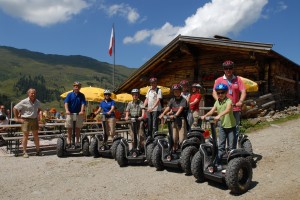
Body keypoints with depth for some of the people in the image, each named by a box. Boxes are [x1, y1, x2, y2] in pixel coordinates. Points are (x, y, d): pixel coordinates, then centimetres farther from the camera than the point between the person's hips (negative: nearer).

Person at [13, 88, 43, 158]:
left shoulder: (37, 102, 7)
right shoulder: (24, 102, -9)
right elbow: (15, 108, -6)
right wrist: (16, 118, -6)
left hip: (34, 120, 5)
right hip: (26, 120, -5)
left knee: (36, 135, 9)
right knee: (25, 136, 0)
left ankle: (38, 151, 18)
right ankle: (24, 152, 8)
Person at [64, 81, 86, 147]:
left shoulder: (81, 95, 4)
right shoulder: (70, 94, 1)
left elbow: (83, 104, -6)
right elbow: (66, 102, -9)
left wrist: (82, 111, -23)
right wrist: (67, 110, -25)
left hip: (79, 114, 1)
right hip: (70, 113, 0)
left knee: (78, 128, 6)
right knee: (69, 128, 5)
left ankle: (77, 141, 14)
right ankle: (69, 141, 14)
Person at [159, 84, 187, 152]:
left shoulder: (183, 100, 0)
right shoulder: (172, 100, 14)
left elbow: (180, 108, -16)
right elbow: (168, 108, 1)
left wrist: (175, 115, -32)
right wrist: (162, 114, -17)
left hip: (181, 120, -4)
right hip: (173, 120, 4)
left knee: (182, 138, -6)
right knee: (173, 138, 4)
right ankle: (174, 150, 14)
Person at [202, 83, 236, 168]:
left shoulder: (228, 101, -15)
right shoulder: (217, 102, 4)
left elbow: (228, 110, -34)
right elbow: (212, 111, -6)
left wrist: (219, 115, -49)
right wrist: (205, 116, -24)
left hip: (231, 126, -5)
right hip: (222, 126, 5)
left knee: (231, 146, 3)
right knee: (221, 146, 9)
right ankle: (218, 163, 13)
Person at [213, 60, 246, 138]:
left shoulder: (238, 79, 7)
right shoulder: (219, 80, 6)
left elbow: (243, 91, -1)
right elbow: (214, 92, -3)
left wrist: (240, 101, -20)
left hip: (235, 109, 1)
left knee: (236, 128, 5)